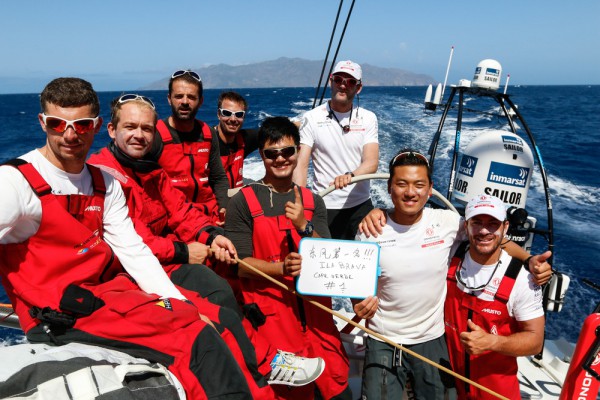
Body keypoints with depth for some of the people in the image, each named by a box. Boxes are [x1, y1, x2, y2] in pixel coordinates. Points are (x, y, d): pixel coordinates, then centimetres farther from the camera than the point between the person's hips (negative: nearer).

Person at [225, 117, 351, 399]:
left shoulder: (313, 202, 9)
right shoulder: (243, 202, -3)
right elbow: (240, 264, -7)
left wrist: (304, 225, -15)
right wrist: (282, 268, -24)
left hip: (315, 310, 4)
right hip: (271, 315, -3)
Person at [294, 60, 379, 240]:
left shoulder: (368, 118, 3)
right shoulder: (312, 118, -3)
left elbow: (371, 162, -9)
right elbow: (301, 165, -10)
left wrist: (350, 175, -31)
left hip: (361, 205, 3)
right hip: (325, 207, -2)